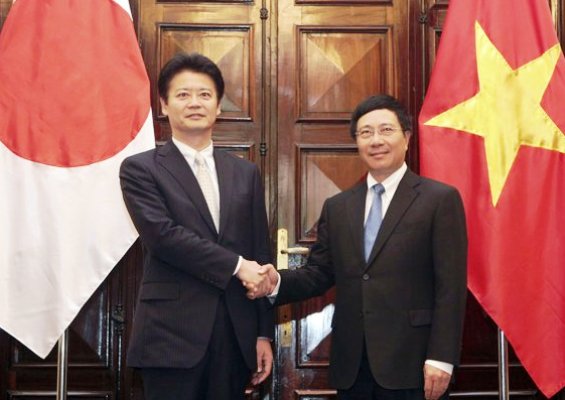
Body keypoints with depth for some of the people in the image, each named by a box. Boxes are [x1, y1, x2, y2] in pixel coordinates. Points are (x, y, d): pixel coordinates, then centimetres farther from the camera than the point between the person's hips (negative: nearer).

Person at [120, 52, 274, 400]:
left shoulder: (246, 173, 12)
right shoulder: (141, 169, 1)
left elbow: (261, 254, 11)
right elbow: (162, 234, -13)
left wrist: (264, 333, 7)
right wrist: (236, 265, -13)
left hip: (236, 333, 4)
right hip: (172, 332, -3)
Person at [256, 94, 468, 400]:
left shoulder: (441, 199, -2)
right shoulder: (337, 207, 13)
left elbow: (451, 287, -7)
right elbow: (319, 273, 11)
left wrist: (441, 358, -12)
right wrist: (278, 282, -8)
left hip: (409, 363, -4)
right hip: (351, 365, 4)